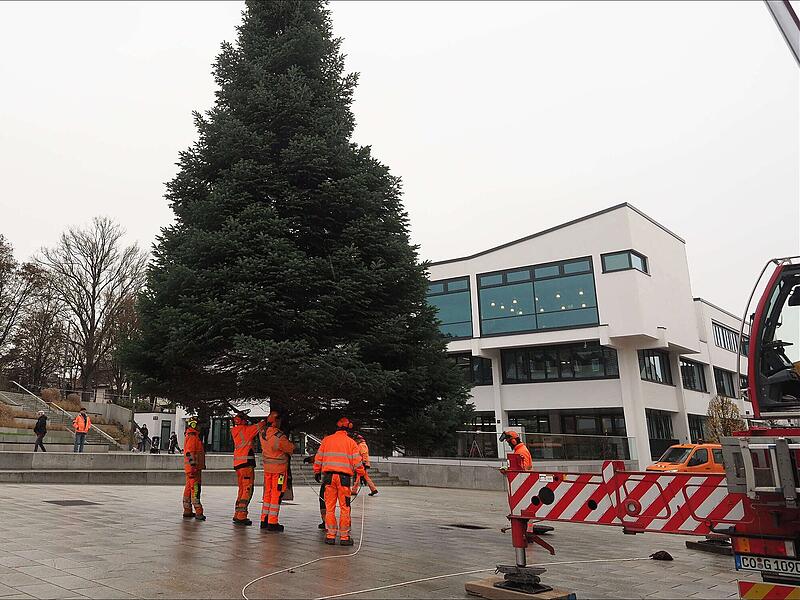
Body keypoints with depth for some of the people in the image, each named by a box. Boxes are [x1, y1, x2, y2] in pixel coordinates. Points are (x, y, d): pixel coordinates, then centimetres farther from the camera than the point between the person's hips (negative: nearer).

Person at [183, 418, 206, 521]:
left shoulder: (191, 437, 20)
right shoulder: (192, 437, -14)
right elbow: (189, 453, -21)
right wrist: (193, 465, -25)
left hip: (191, 468, 11)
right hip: (193, 468, -11)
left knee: (189, 489, 13)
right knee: (195, 489, -12)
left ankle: (187, 511, 19)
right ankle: (198, 512, -13)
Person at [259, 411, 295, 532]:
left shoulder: (263, 434, -4)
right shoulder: (280, 437, -24)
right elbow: (290, 448, -9)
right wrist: (291, 444, 10)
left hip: (267, 467, 7)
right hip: (279, 468, -7)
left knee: (267, 493, 15)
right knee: (276, 495, 0)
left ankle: (264, 520, 21)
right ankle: (272, 523, 3)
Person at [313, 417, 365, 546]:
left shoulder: (326, 440, 8)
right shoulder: (351, 442, 2)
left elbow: (318, 457, 11)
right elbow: (357, 461, -1)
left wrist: (317, 472, 23)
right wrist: (362, 474, 11)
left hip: (328, 475, 2)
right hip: (344, 477, -2)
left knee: (329, 507, 8)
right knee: (345, 508, 4)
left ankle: (330, 535, 10)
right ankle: (344, 537, 5)